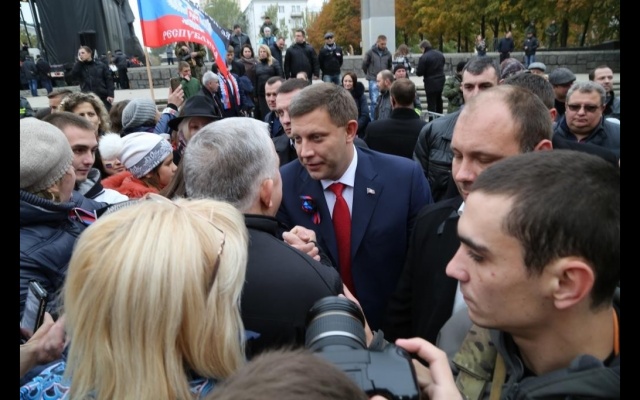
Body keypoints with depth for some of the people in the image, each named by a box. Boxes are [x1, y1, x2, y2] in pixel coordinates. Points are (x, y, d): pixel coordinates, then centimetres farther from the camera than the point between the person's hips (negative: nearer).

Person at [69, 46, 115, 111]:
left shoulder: (101, 65, 7)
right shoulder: (80, 67, 12)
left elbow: (109, 79, 2)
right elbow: (73, 75, -6)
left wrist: (110, 95, -8)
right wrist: (79, 62, -2)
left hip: (103, 98, -1)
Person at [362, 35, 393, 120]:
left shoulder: (388, 53, 4)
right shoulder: (370, 52, -5)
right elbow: (364, 65, 3)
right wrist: (369, 75, 10)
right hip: (373, 81, -3)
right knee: (374, 101, -5)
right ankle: (373, 120, 2)